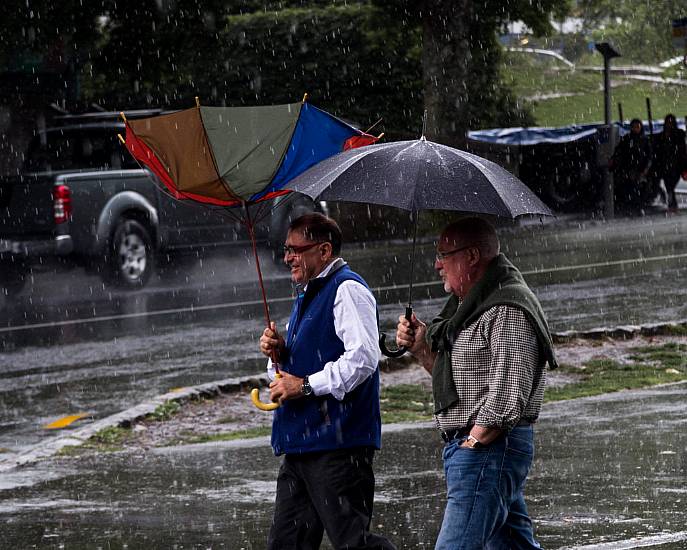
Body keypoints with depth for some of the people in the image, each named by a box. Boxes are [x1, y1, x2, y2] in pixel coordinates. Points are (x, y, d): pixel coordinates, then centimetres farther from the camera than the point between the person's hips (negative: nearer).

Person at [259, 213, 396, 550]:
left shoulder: (347, 290, -10)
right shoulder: (307, 295, 22)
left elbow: (363, 357, -23)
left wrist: (306, 385, -18)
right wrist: (279, 352, 8)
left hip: (337, 444, -10)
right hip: (301, 443, 10)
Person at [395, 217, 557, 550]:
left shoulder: (508, 312, -15)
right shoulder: (468, 307, 18)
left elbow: (508, 396, -21)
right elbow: (454, 378, 25)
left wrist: (474, 442, -16)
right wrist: (422, 348, 9)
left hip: (489, 448, -11)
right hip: (468, 447, 11)